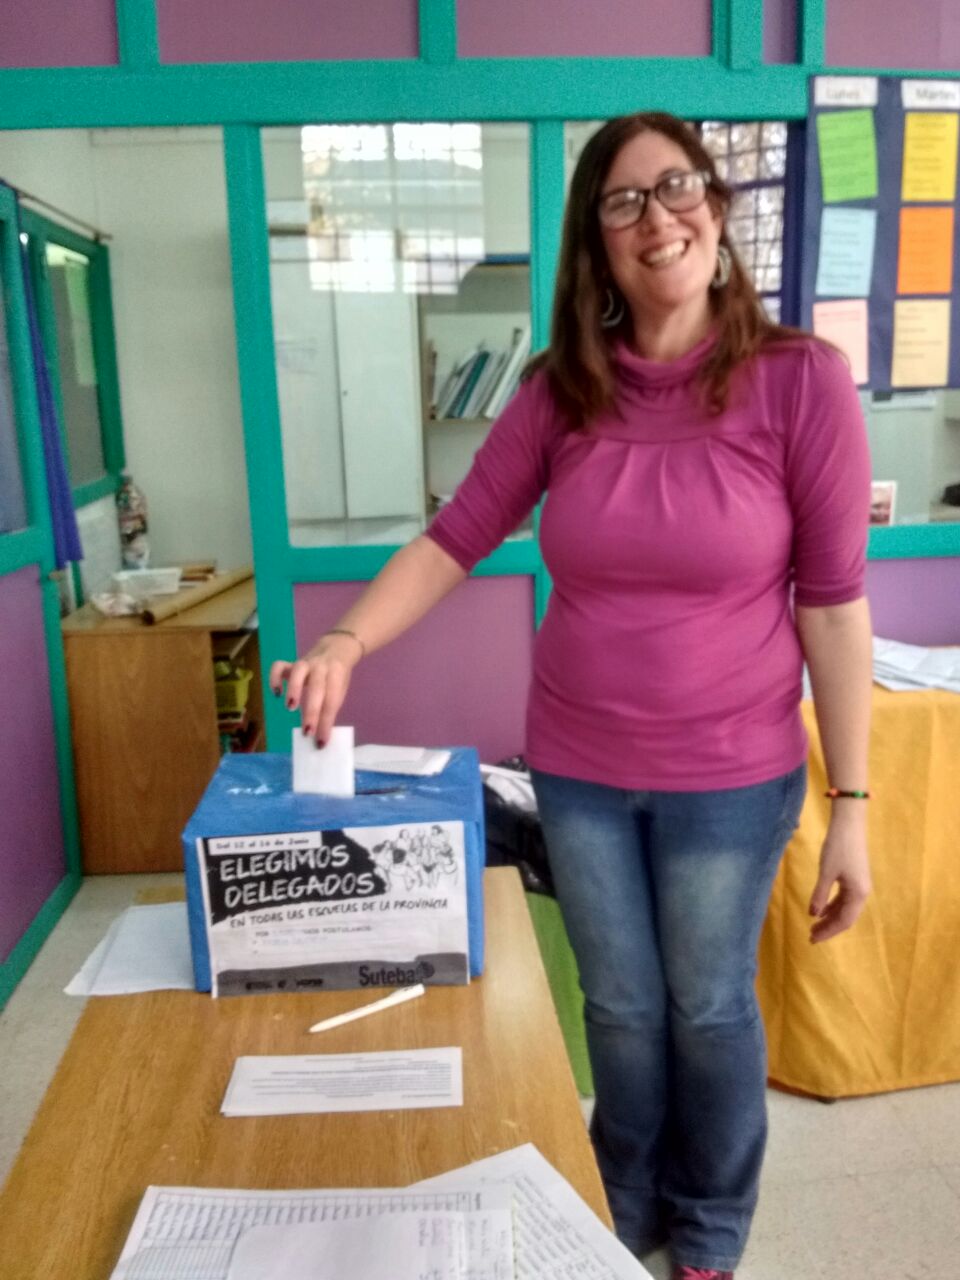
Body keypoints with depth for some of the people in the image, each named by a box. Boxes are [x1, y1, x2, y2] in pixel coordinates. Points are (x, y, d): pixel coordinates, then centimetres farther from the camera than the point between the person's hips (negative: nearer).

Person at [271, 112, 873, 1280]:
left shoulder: (799, 379, -12)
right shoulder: (561, 390, -4)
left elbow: (833, 603, -11)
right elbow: (454, 538, -4)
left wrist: (850, 804, -10)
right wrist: (347, 640, -20)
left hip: (729, 777, -2)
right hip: (575, 770, 3)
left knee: (709, 1010, 17)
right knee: (620, 1007, 20)